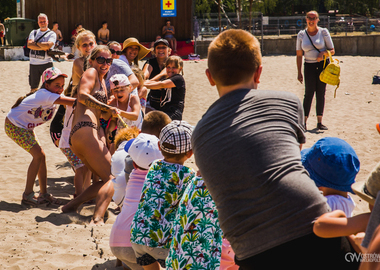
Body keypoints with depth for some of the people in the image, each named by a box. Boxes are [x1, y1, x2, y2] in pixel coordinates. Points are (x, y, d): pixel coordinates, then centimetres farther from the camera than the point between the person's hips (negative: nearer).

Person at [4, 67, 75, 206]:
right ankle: (27, 195, -7)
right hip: (14, 126, -9)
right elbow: (71, 102, -37)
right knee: (38, 155, -15)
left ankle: (44, 193, 12)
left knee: (41, 156, 4)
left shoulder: (52, 97, 0)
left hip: (26, 128, 9)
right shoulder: (44, 95, -30)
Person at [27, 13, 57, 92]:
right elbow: (29, 45, -5)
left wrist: (35, 43, -5)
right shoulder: (34, 32, 13)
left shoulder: (52, 34, 3)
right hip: (33, 63, 3)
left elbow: (48, 45, -17)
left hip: (46, 63, -3)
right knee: (33, 88, 10)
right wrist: (43, 48, -13)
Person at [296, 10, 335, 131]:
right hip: (309, 66, 0)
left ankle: (319, 122, 9)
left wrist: (323, 53, -18)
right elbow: (299, 55, 7)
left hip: (323, 65, 0)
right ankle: (304, 122, -8)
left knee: (321, 93, 3)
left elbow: (332, 51, 4)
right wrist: (299, 72, 2)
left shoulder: (323, 32, 1)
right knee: (309, 92, -9)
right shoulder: (301, 34, 4)